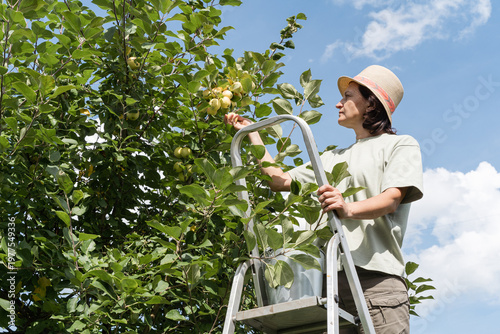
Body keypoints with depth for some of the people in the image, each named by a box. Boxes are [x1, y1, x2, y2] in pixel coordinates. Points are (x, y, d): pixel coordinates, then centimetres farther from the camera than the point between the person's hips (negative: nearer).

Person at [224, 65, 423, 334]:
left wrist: (349, 209, -28)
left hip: (374, 276, -4)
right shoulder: (333, 158, 29)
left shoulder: (400, 145, 10)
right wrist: (252, 132, 30)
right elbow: (280, 180, 23)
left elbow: (392, 199, -8)